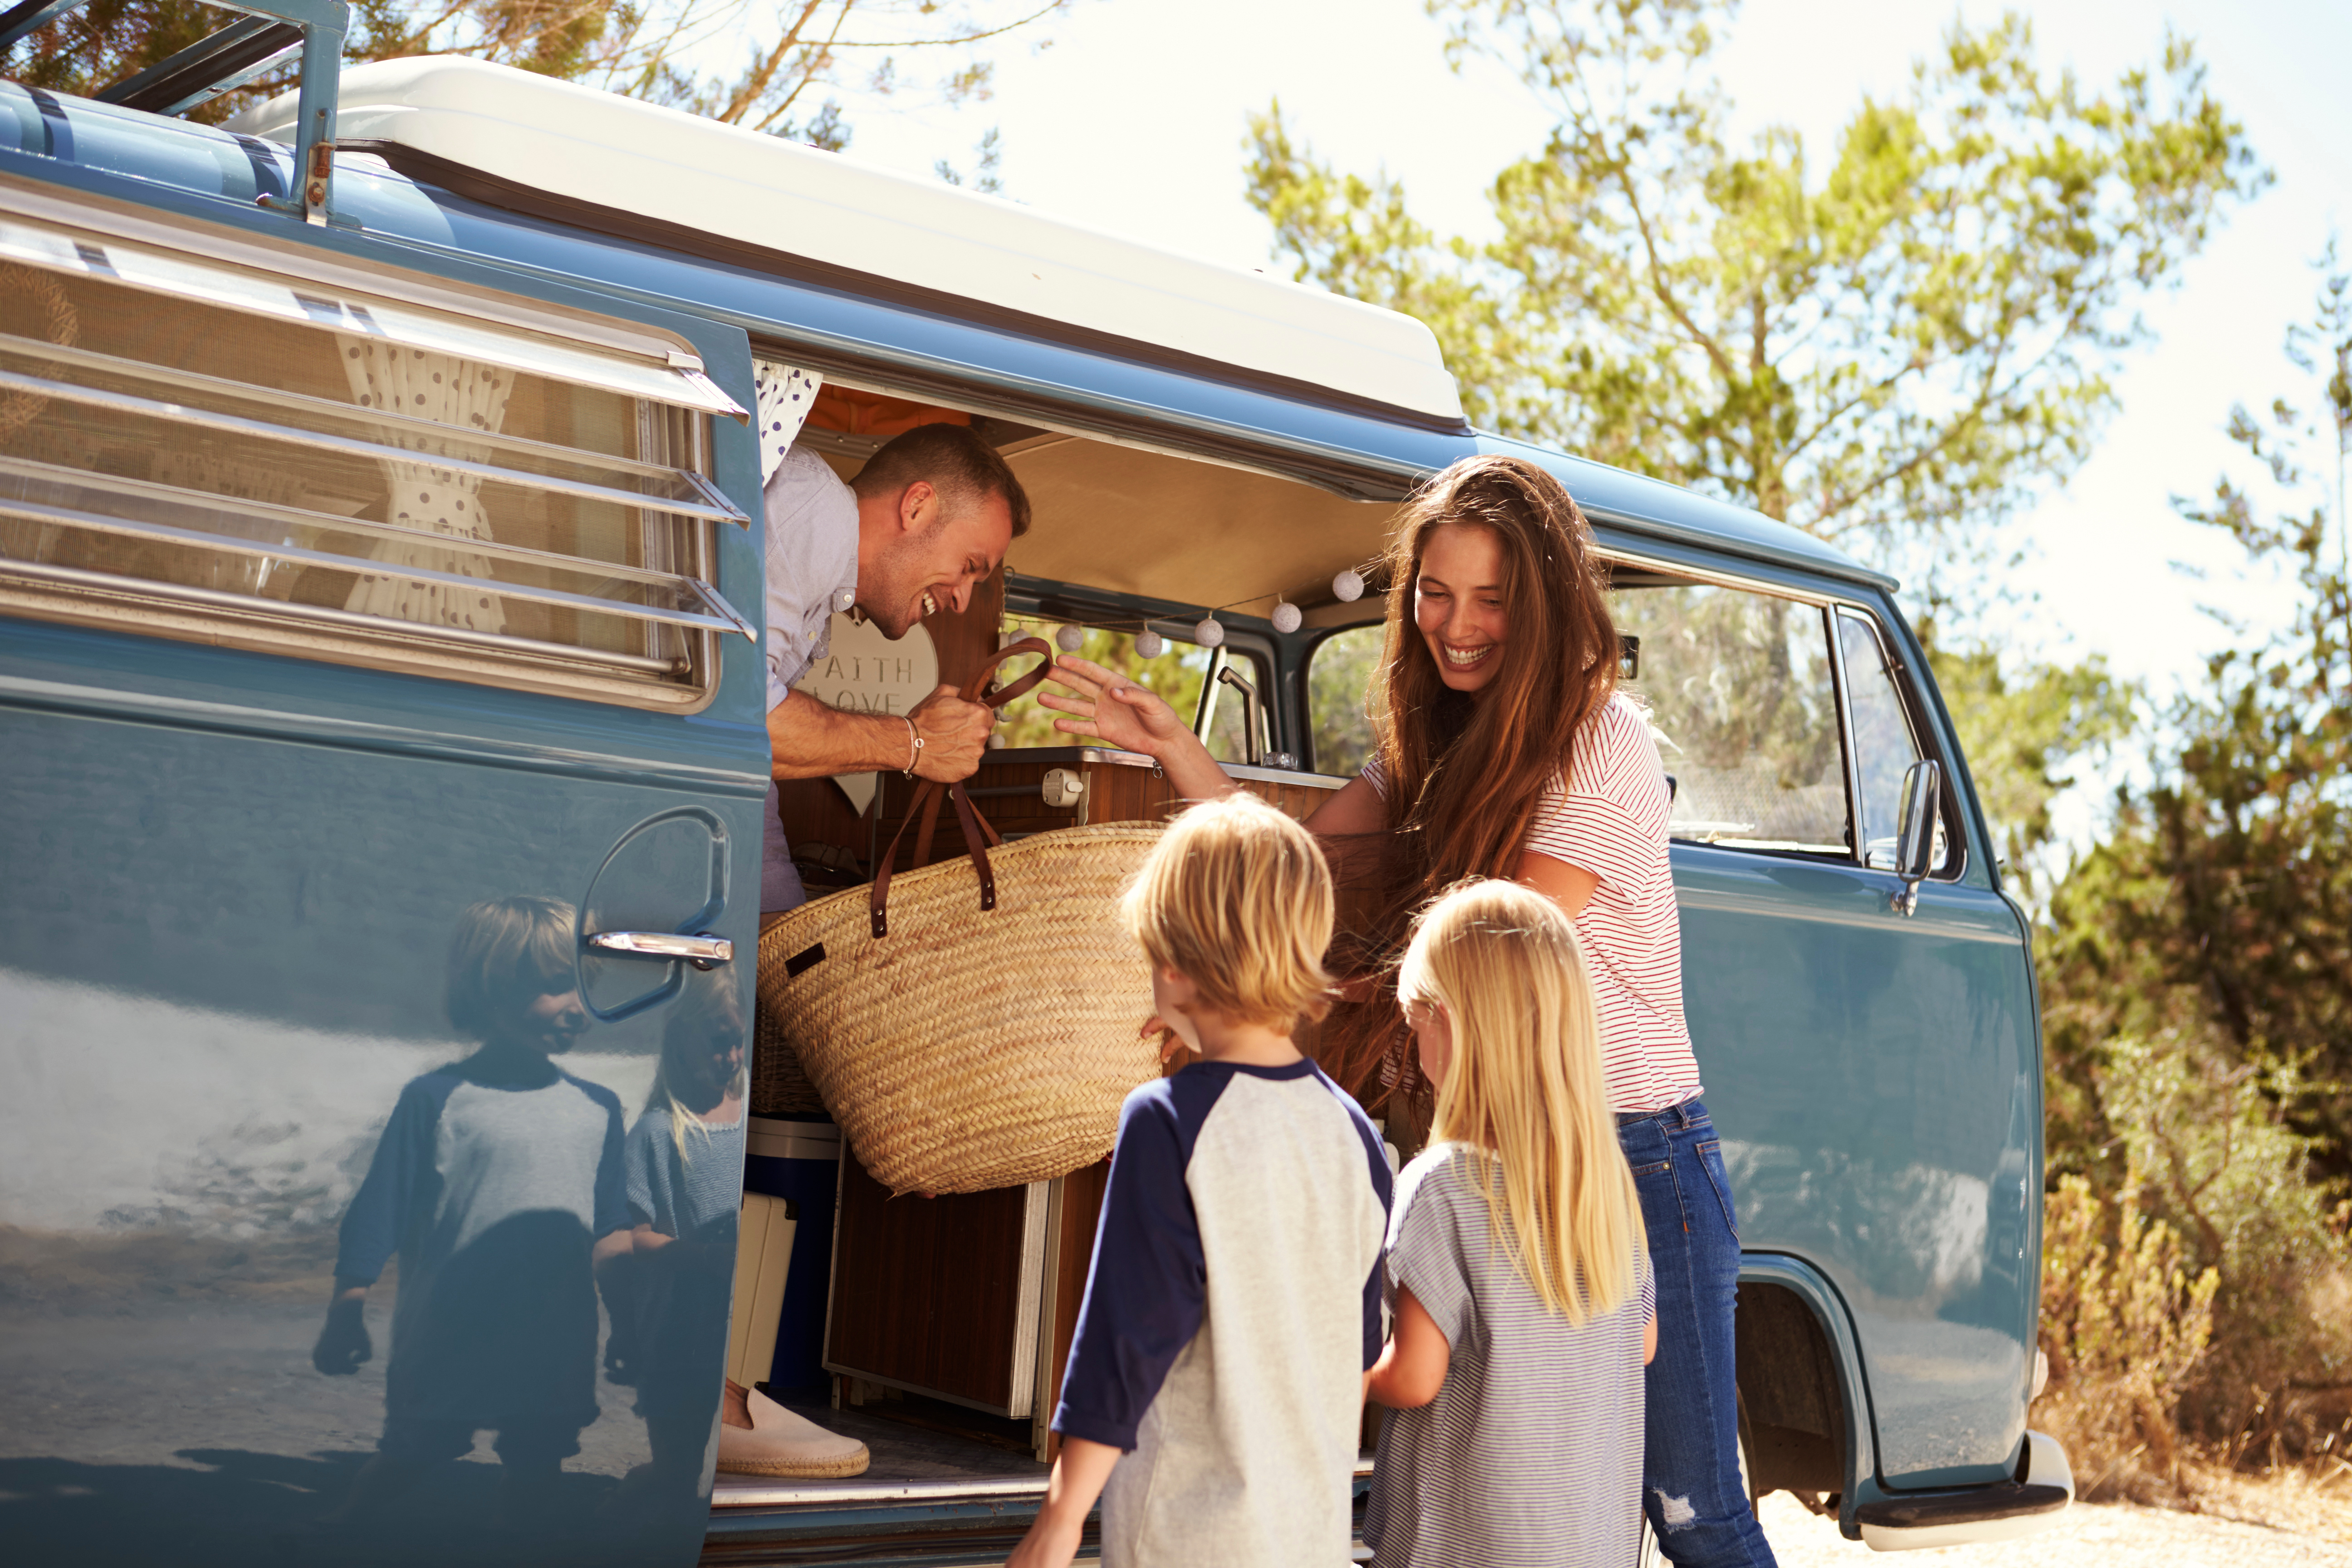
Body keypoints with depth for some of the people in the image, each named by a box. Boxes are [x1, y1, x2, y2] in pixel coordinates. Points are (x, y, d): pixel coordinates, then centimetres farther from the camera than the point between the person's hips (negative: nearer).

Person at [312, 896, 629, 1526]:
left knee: (536, 1473, 13)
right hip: (447, 1345, -4)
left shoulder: (598, 1109, 5)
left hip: (555, 1350, 4)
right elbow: (374, 1219, -4)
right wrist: (346, 1315, -3)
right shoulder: (436, 1099, -8)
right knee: (407, 1461, 8)